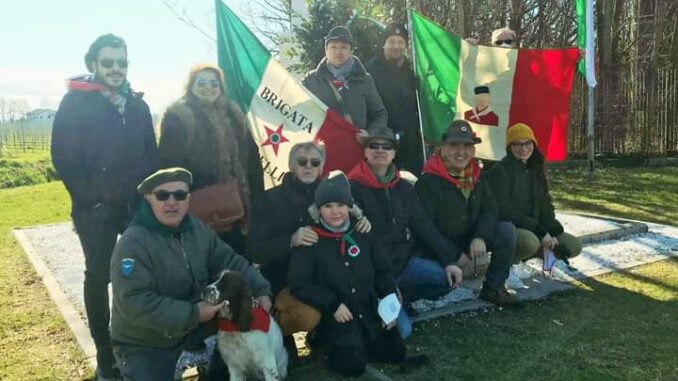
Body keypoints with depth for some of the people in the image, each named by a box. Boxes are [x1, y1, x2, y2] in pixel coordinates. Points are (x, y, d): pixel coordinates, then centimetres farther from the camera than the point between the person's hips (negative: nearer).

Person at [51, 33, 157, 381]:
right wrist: (88, 198, -11)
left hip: (137, 204, 4)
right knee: (98, 278, 6)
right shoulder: (75, 103, -5)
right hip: (96, 208, -4)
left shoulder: (137, 104, 8)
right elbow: (64, 159, -9)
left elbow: (150, 153, 11)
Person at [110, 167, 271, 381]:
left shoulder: (197, 229, -2)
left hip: (192, 327, 6)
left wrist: (261, 290, -12)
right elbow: (134, 302, -32)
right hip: (144, 343, -6)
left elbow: (230, 261, 3)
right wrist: (192, 314, -33)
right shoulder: (133, 243, -25)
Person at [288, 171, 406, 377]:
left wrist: (390, 301, -4)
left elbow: (383, 271, 9)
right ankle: (335, 344, 14)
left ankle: (362, 341, 23)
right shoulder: (310, 241, -8)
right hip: (336, 317, -4)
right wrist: (333, 304, -17)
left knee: (395, 353, -3)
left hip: (370, 310, 4)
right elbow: (298, 284, -12)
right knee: (352, 364, -18)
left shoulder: (363, 234, 4)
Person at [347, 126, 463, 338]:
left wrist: (449, 260, -6)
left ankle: (398, 298, 4)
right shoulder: (353, 189, -10)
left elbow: (424, 227, 5)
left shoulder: (404, 188, 9)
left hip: (403, 259, 6)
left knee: (449, 277, -16)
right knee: (401, 329, -18)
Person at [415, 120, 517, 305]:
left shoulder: (477, 175, 3)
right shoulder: (428, 182, -21)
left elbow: (490, 210, 1)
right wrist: (455, 255, -20)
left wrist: (480, 238, -19)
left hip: (470, 241, 6)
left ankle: (493, 288, -2)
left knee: (507, 230, -13)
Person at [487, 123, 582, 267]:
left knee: (574, 246, -4)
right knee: (531, 241, -38)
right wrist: (540, 231, -22)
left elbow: (545, 205, 11)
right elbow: (504, 211, -19)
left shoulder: (535, 170, 11)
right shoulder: (500, 171, -13)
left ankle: (524, 256, 8)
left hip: (534, 229, 8)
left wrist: (552, 231, -9)